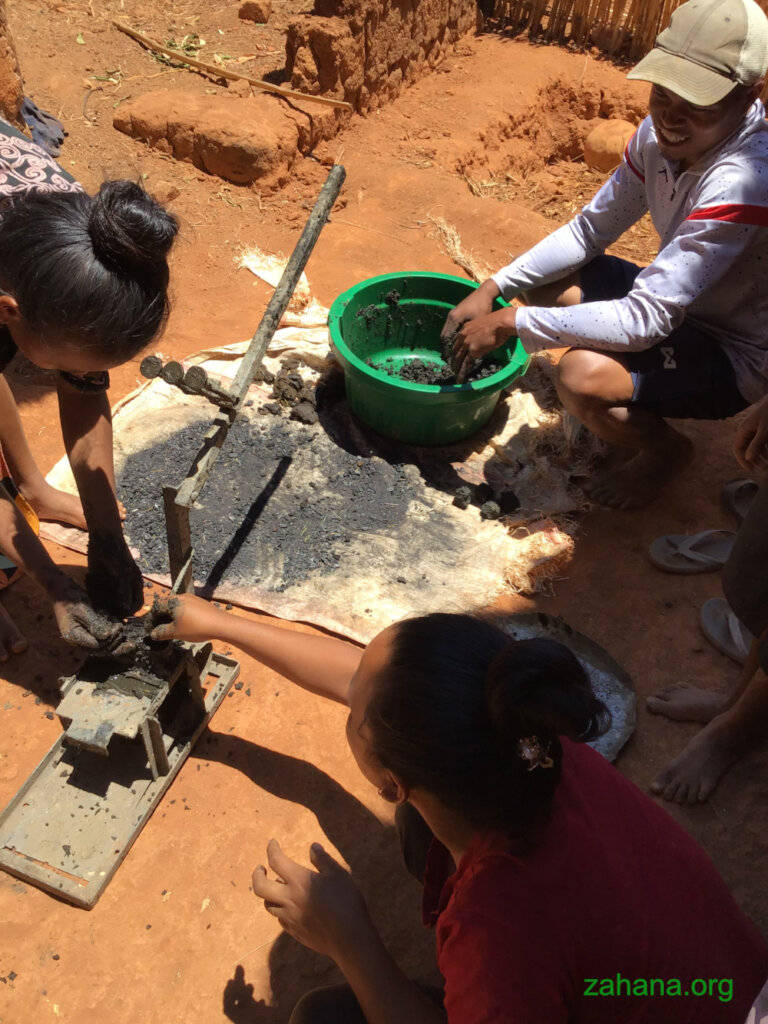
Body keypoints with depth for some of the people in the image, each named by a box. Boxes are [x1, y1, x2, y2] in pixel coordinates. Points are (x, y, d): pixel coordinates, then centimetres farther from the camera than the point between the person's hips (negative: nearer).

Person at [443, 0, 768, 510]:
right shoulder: (661, 133, -8)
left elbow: (645, 319, -36)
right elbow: (590, 229, -2)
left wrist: (511, 324, -33)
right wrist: (493, 288, -13)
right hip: (682, 308, 8)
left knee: (582, 376, -33)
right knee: (541, 281, -1)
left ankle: (664, 447, 2)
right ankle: (638, 413, 11)